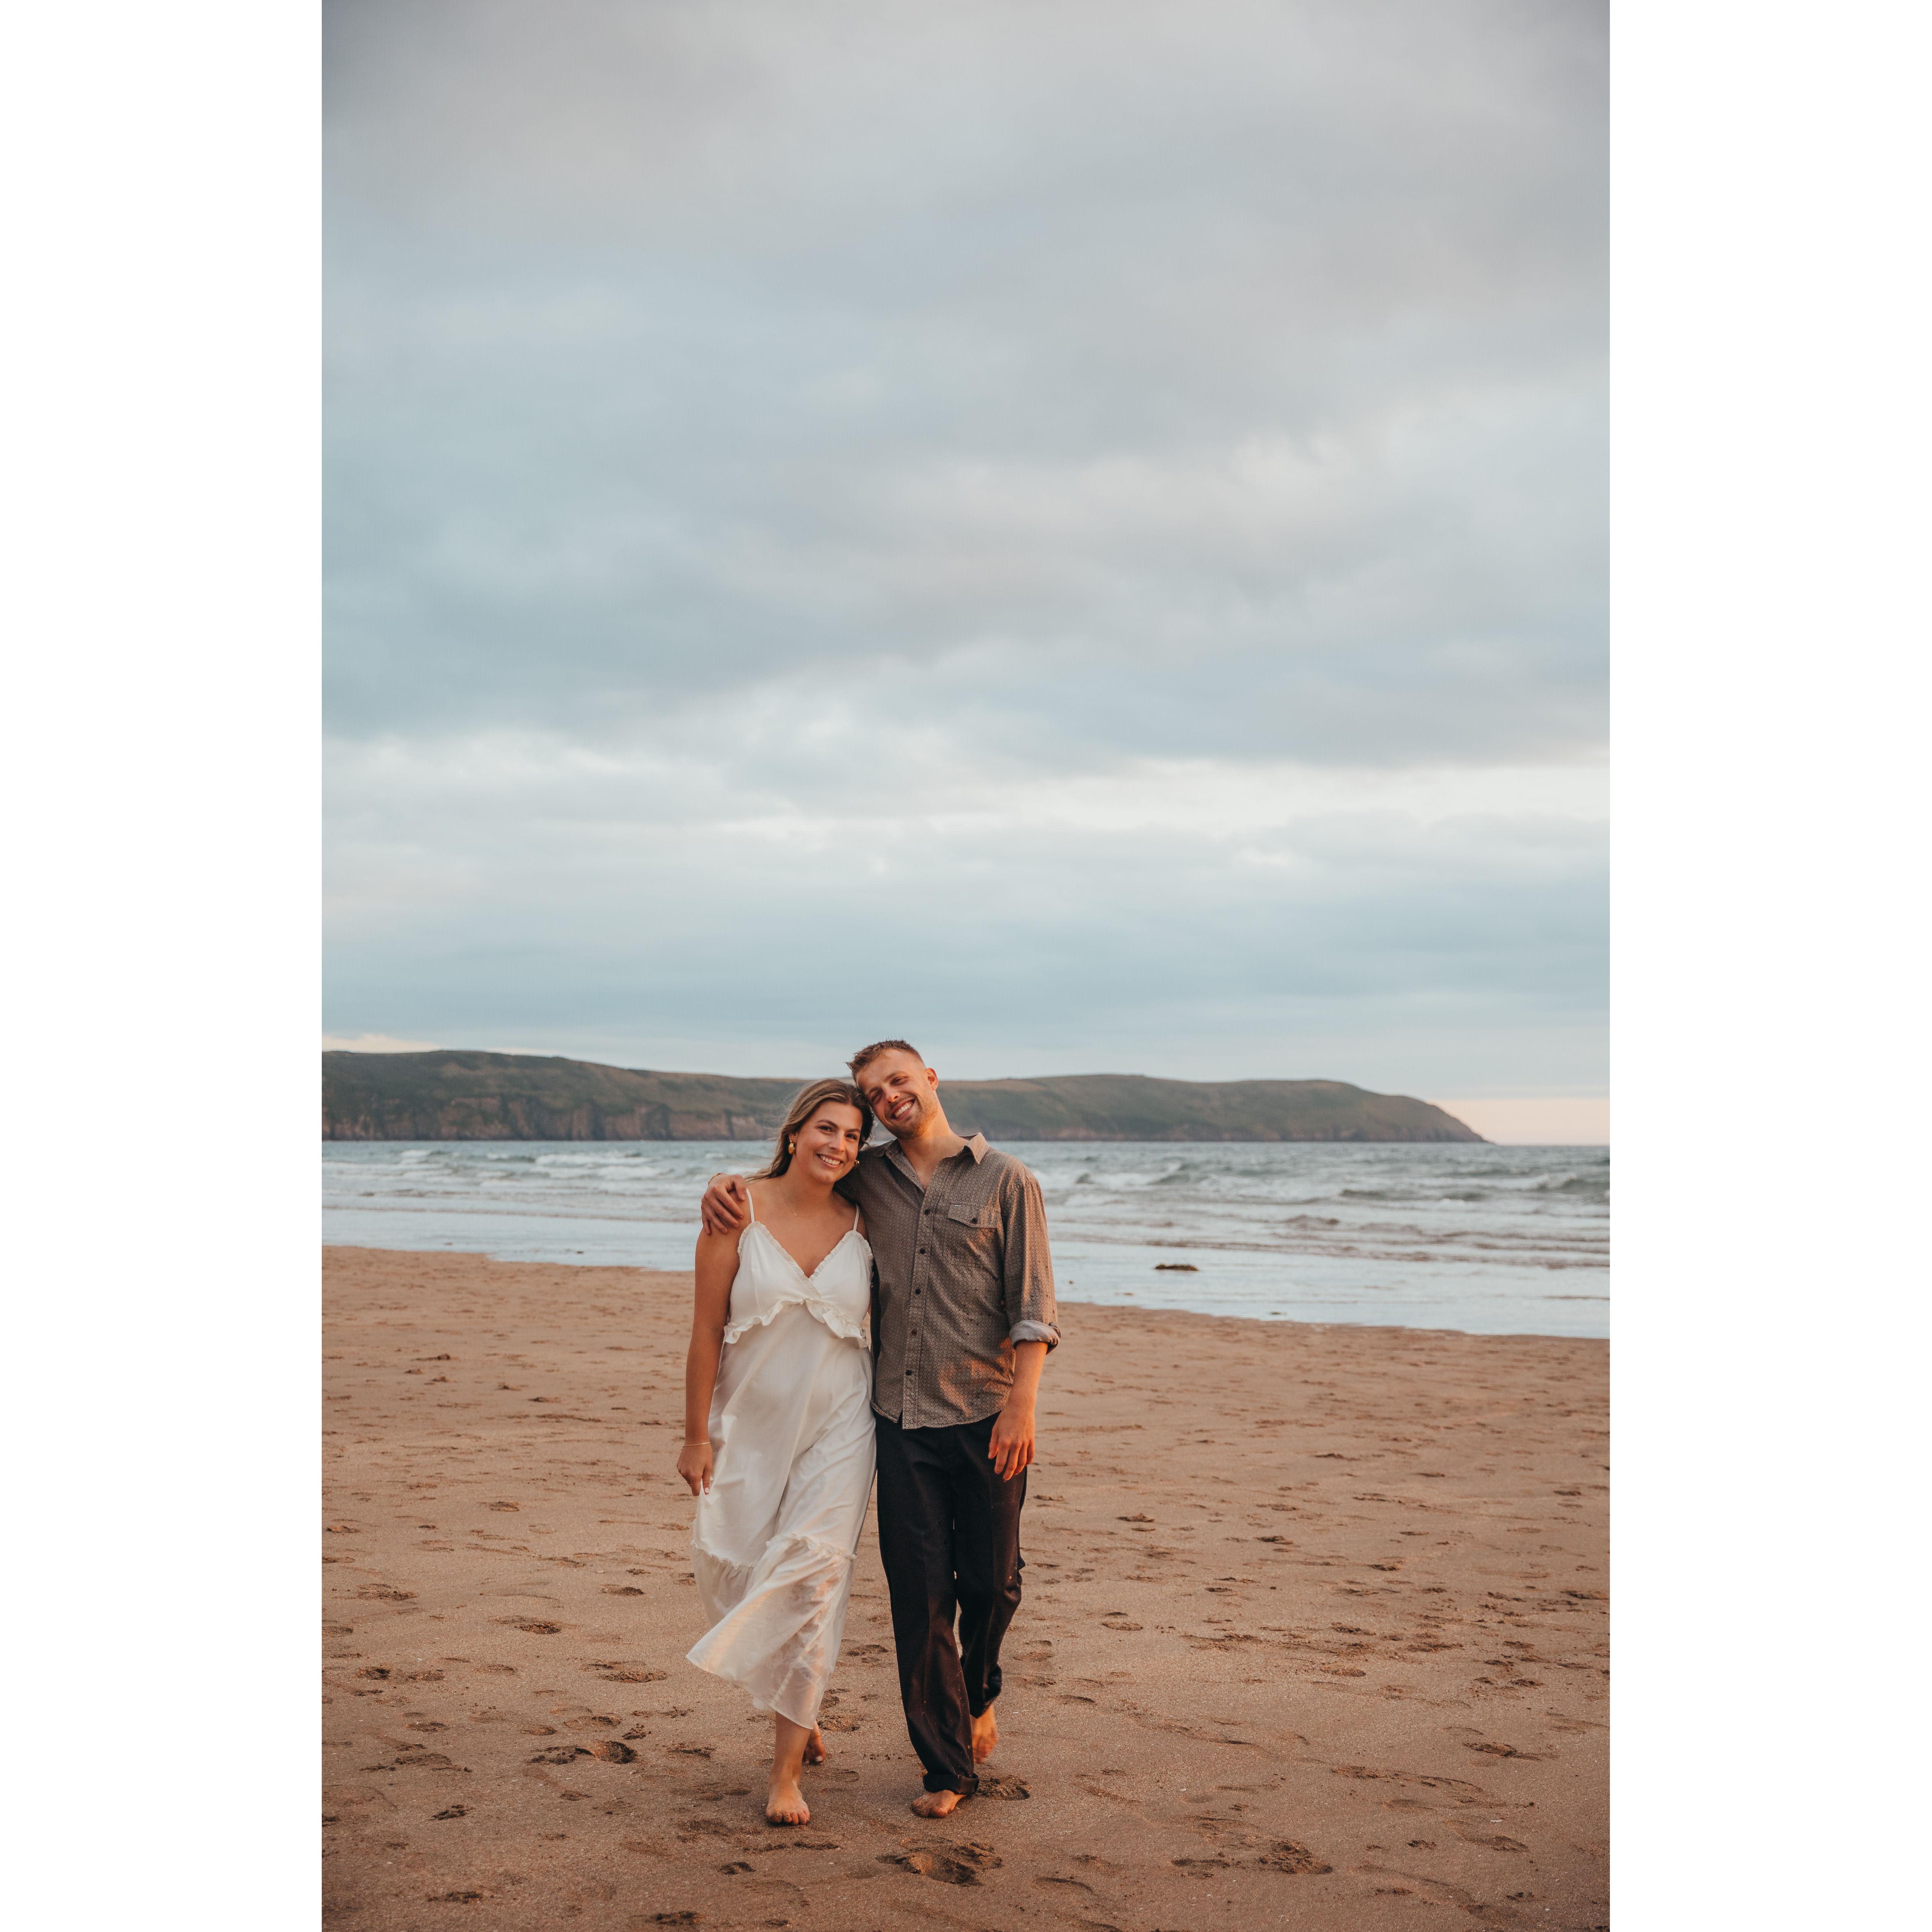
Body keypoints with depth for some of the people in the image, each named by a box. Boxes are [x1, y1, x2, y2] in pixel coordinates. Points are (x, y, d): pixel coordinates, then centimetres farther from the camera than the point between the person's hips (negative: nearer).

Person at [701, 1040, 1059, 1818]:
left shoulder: (1005, 1180, 1)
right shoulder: (867, 1179, 10)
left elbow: (1032, 1305, -3)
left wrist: (1022, 1404, -13)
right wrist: (724, 1182, 1)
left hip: (985, 1417, -2)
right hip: (901, 1419, 2)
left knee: (990, 1581, 4)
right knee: (920, 1595, 2)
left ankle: (979, 1695, 36)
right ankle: (949, 1767, 13)